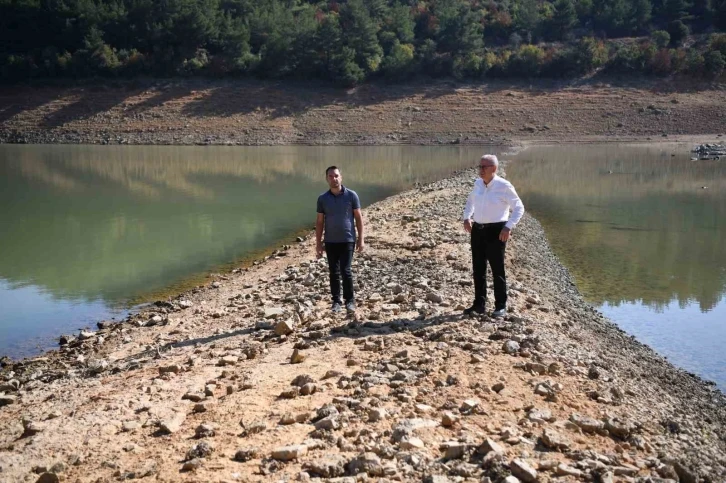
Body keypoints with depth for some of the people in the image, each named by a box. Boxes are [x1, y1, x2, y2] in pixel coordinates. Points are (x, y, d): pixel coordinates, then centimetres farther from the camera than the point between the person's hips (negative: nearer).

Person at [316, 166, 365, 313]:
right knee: (334, 273, 6)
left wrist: (361, 238, -3)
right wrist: (318, 243, 4)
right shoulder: (322, 199, 2)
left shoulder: (351, 195, -3)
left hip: (348, 240, -2)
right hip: (330, 241, 2)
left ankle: (350, 300, 6)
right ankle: (336, 301, 15)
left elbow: (358, 218, 1)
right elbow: (319, 222, 6)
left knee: (346, 271, -7)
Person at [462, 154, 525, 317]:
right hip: (477, 229, 6)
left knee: (497, 269, 0)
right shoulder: (478, 183, 6)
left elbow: (519, 208, -7)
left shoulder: (504, 186, -11)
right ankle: (479, 304, 19)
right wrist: (467, 218, 10)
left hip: (496, 231, -6)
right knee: (478, 268, 9)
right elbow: (470, 201, 25)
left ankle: (501, 306, 11)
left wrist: (508, 227, -17)